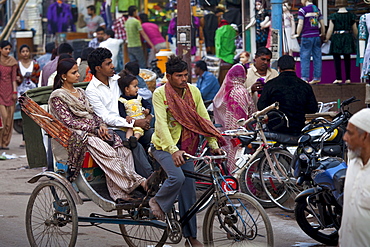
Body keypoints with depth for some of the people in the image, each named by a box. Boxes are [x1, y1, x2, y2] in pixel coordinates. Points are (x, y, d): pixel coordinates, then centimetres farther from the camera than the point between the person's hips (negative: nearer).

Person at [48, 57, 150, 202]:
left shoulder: (81, 92, 24)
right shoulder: (57, 96, 1)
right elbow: (68, 122, -8)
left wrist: (101, 125, -2)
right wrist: (95, 130, -13)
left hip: (94, 131, 7)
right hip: (78, 136, -7)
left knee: (123, 148, -23)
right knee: (107, 152, -34)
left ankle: (121, 194, -36)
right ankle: (139, 182, -42)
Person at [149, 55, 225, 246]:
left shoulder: (193, 92, 0)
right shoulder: (160, 94, -15)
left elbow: (204, 119, 2)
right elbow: (161, 124, -25)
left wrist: (214, 145, -8)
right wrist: (173, 150, -37)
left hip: (186, 148, 5)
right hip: (164, 146, -5)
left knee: (188, 191, 3)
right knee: (177, 178, -30)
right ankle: (157, 202, -1)